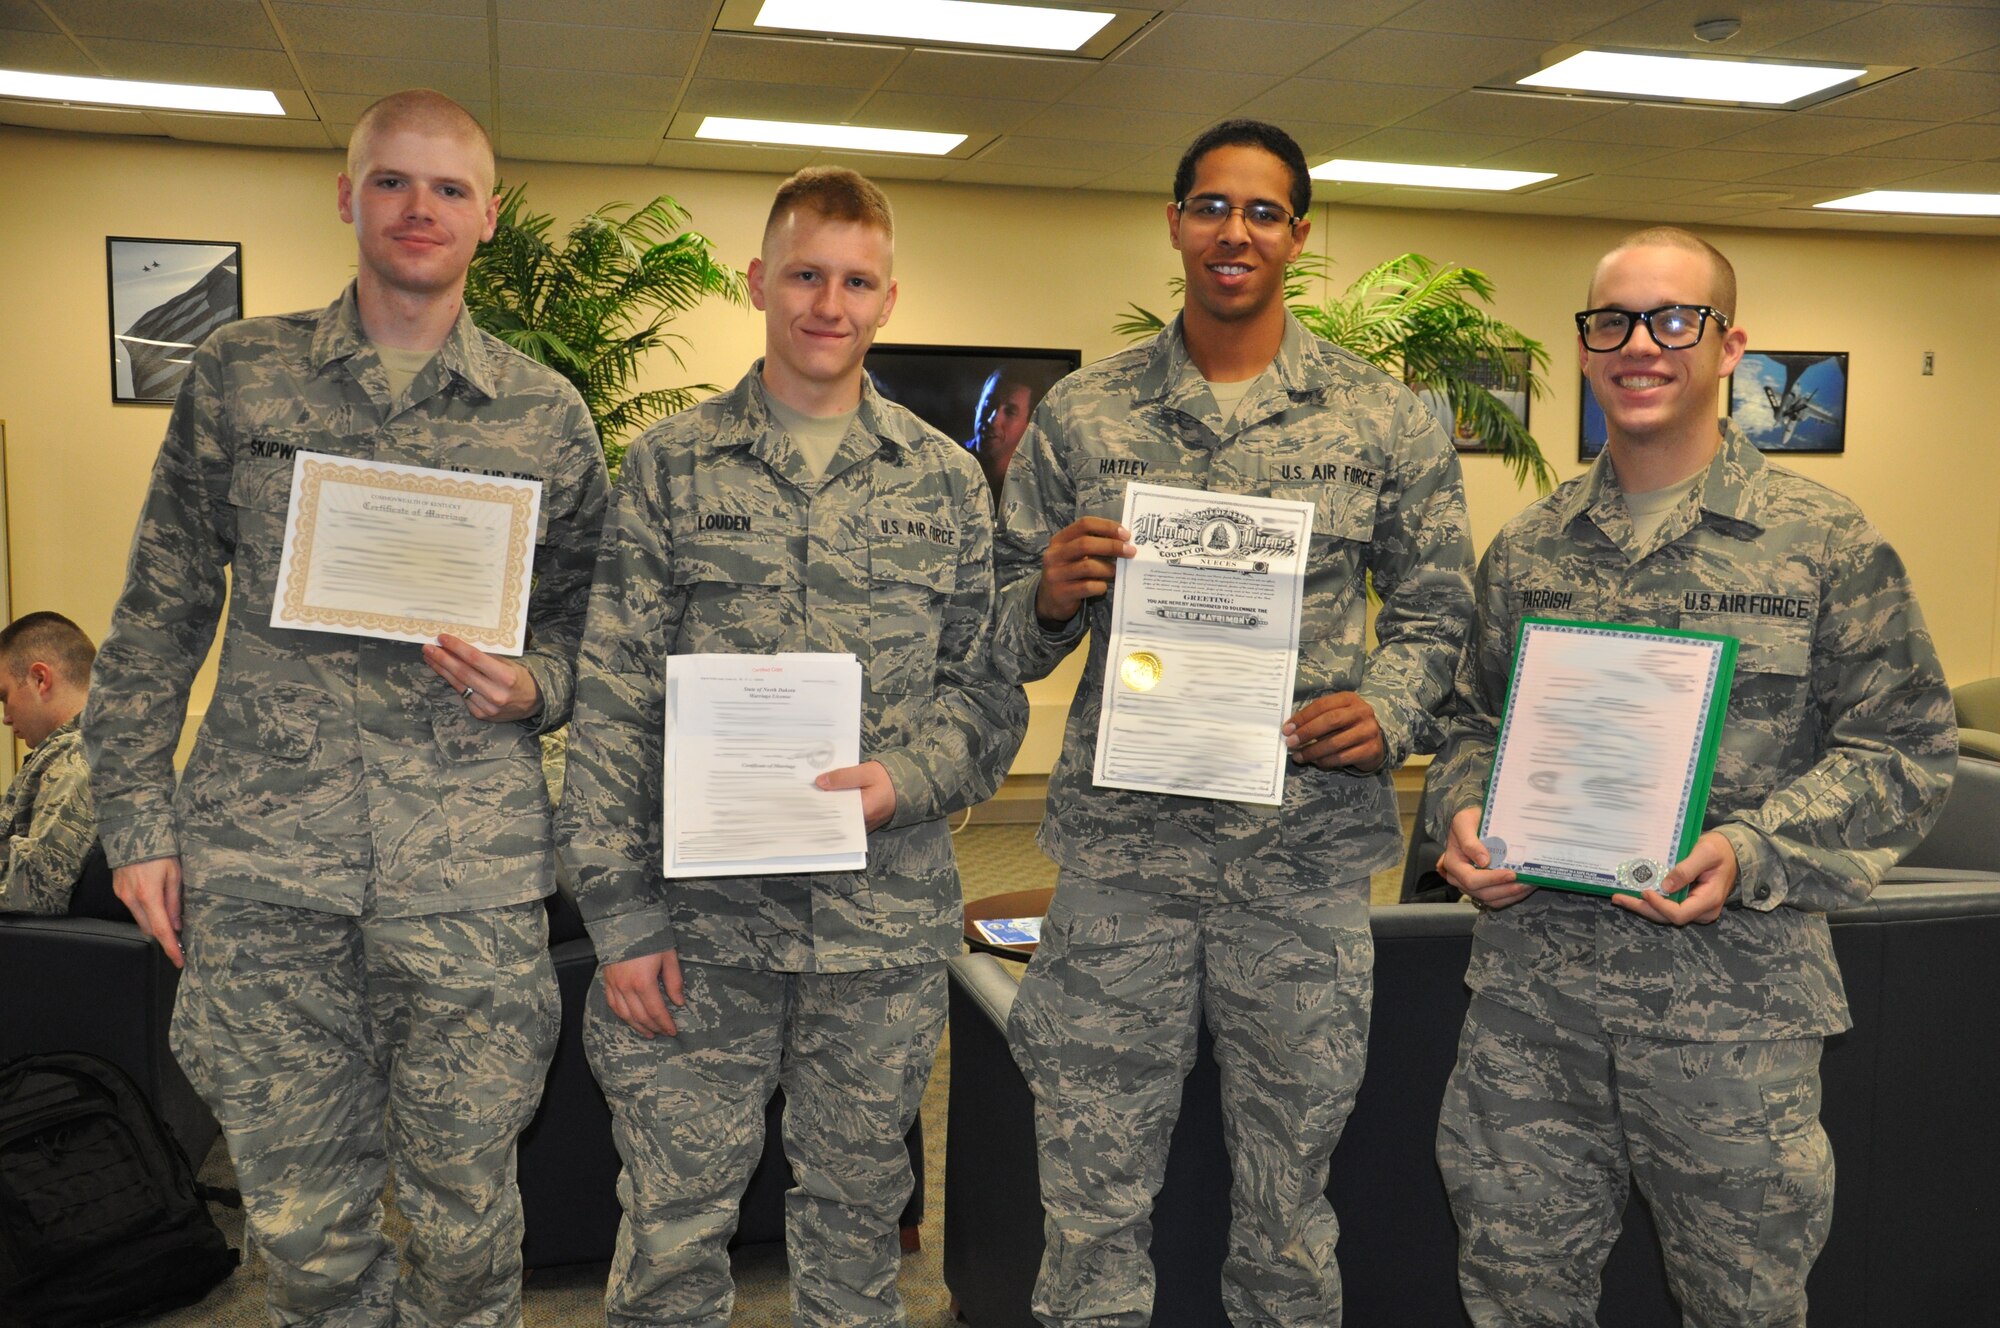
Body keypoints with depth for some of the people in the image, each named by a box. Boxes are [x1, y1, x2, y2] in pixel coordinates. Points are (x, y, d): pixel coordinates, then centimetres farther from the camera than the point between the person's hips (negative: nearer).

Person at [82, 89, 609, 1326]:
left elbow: (589, 614, 12)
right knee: (302, 1213, 12)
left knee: (464, 1208, 9)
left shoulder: (547, 413, 5)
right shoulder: (240, 373, 7)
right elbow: (159, 611, 8)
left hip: (470, 869, 0)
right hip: (259, 860, 1)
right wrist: (138, 816, 3)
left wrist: (534, 687, -10)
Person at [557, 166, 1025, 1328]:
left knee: (857, 1211, 15)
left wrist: (905, 781, -13)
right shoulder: (668, 467, 2)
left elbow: (991, 682, 6)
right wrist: (622, 914, -6)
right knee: (672, 1227, 7)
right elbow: (611, 707, -1)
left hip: (885, 921, 1)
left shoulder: (948, 481, 6)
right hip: (697, 920, -1)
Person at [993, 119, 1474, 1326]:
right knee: (1095, 1200, 9)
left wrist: (1389, 708, -10)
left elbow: (1436, 611, 9)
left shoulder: (1388, 421, 5)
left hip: (1308, 857, 0)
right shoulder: (1081, 416, 5)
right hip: (1119, 850, 0)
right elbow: (1009, 645, 8)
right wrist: (1052, 597, -14)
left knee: (1288, 1204, 14)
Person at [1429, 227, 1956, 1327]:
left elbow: (1905, 747, -4)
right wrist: (1464, 817, -4)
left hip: (1733, 1002, -2)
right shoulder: (1525, 550, 8)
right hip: (1531, 996, 3)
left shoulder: (1824, 542, -3)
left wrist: (1751, 852, -18)